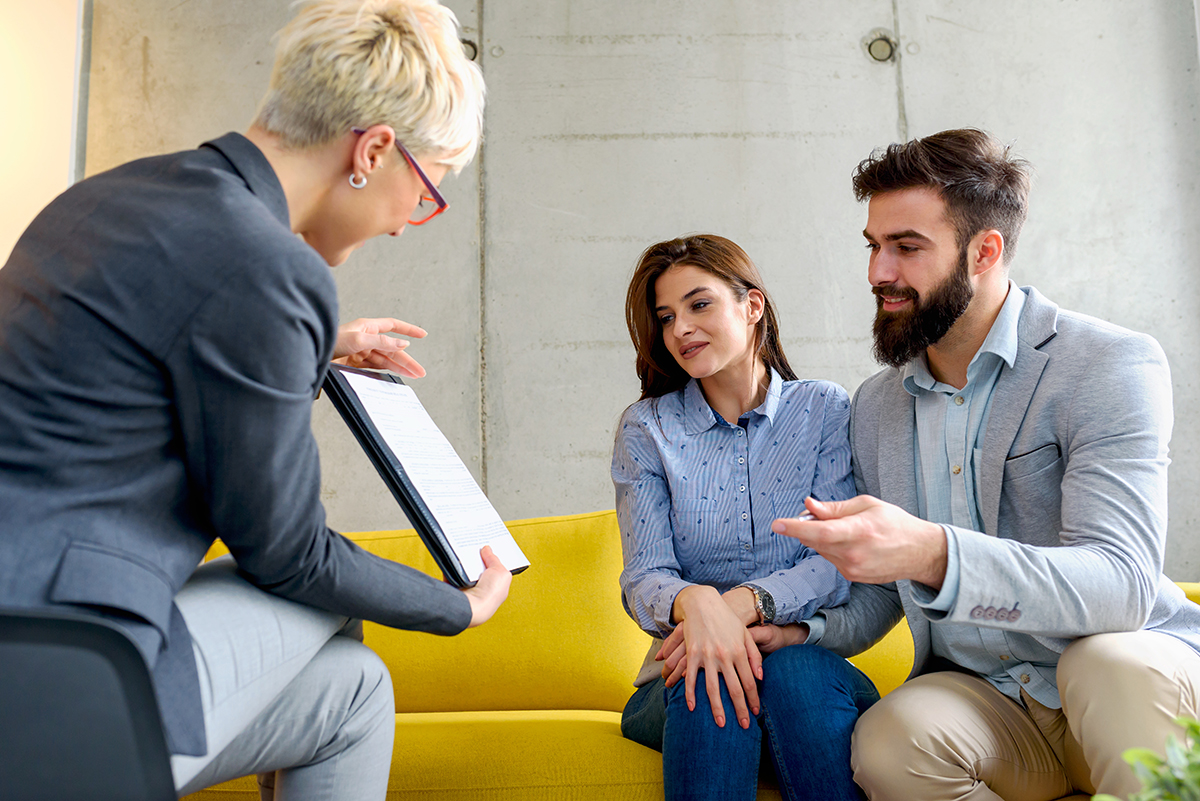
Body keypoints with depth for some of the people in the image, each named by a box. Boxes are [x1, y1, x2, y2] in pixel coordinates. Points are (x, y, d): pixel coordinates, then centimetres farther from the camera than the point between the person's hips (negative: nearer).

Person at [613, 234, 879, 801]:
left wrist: (746, 602, -26)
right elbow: (643, 577, -5)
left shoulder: (825, 409, 2)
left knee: (794, 672, -32)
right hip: (685, 674, 0)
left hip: (811, 655, 1)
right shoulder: (646, 428, 3)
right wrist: (695, 602, -29)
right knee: (712, 681, -33)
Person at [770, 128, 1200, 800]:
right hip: (981, 696, 3)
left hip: (1138, 691, -2)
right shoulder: (874, 408, 6)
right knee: (887, 741, -28)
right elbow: (876, 600, 12)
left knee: (1109, 662, -35)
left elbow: (1122, 585, -25)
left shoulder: (1112, 365, -11)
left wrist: (932, 554, -43)